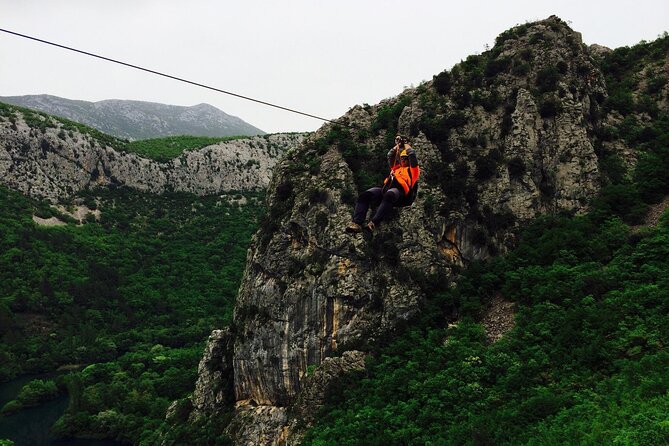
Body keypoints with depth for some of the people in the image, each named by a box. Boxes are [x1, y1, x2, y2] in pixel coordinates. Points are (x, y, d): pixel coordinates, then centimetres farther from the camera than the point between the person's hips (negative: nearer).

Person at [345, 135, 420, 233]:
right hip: (386, 189, 6)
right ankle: (357, 223, -40)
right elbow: (390, 156, 45)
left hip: (399, 191, -6)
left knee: (389, 195, -44)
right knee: (365, 195, -22)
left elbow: (412, 154, 12)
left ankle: (373, 223, -59)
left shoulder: (412, 169, 23)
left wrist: (406, 144, 28)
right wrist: (398, 145, 44)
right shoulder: (397, 167, 41)